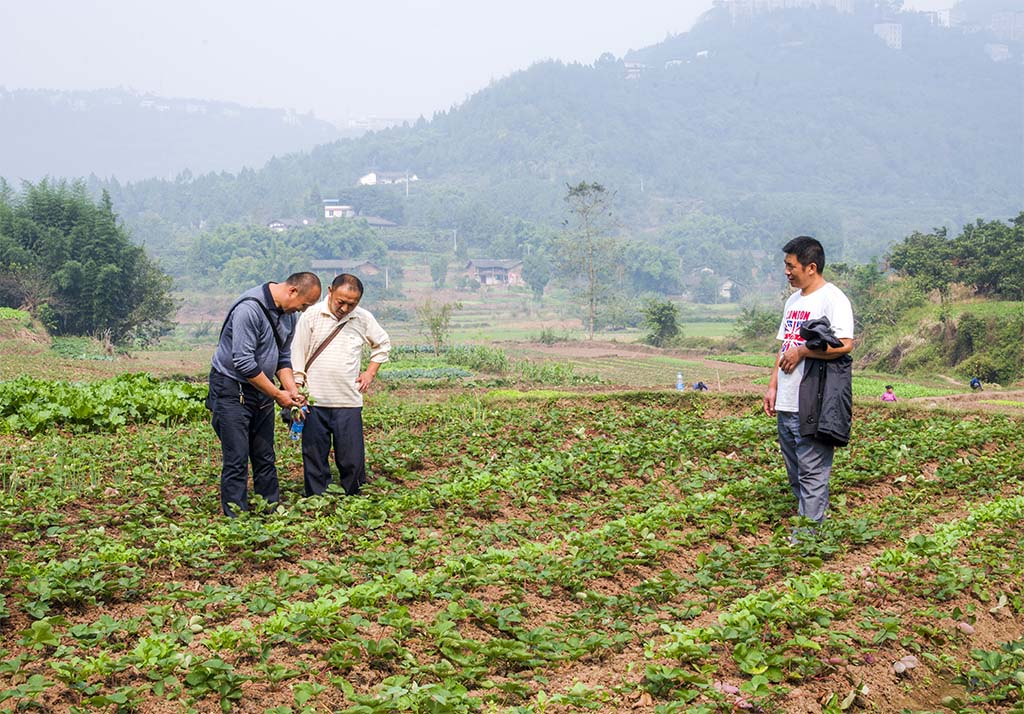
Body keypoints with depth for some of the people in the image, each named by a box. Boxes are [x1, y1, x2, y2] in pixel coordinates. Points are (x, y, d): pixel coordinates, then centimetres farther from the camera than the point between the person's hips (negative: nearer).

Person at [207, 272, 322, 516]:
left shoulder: (288, 315, 5)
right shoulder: (250, 309, -24)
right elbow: (244, 362, -26)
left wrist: (292, 390, 0)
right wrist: (277, 394, -19)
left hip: (261, 391, 8)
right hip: (232, 389, -8)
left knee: (265, 458, 10)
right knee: (236, 459, -7)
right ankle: (236, 518, -3)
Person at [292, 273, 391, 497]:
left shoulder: (364, 319, 4)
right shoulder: (311, 316, -2)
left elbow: (383, 344, 23)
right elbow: (298, 355, 2)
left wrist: (370, 372, 13)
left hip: (349, 402, 1)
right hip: (315, 402, -1)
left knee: (352, 459, 1)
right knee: (314, 458, 4)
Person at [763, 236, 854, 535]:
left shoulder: (833, 299, -10)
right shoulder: (793, 300, 19)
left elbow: (844, 344, -22)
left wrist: (802, 352, -14)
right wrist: (773, 386, 16)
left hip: (814, 406, -9)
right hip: (786, 403, 9)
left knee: (812, 474, -7)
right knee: (796, 474, 14)